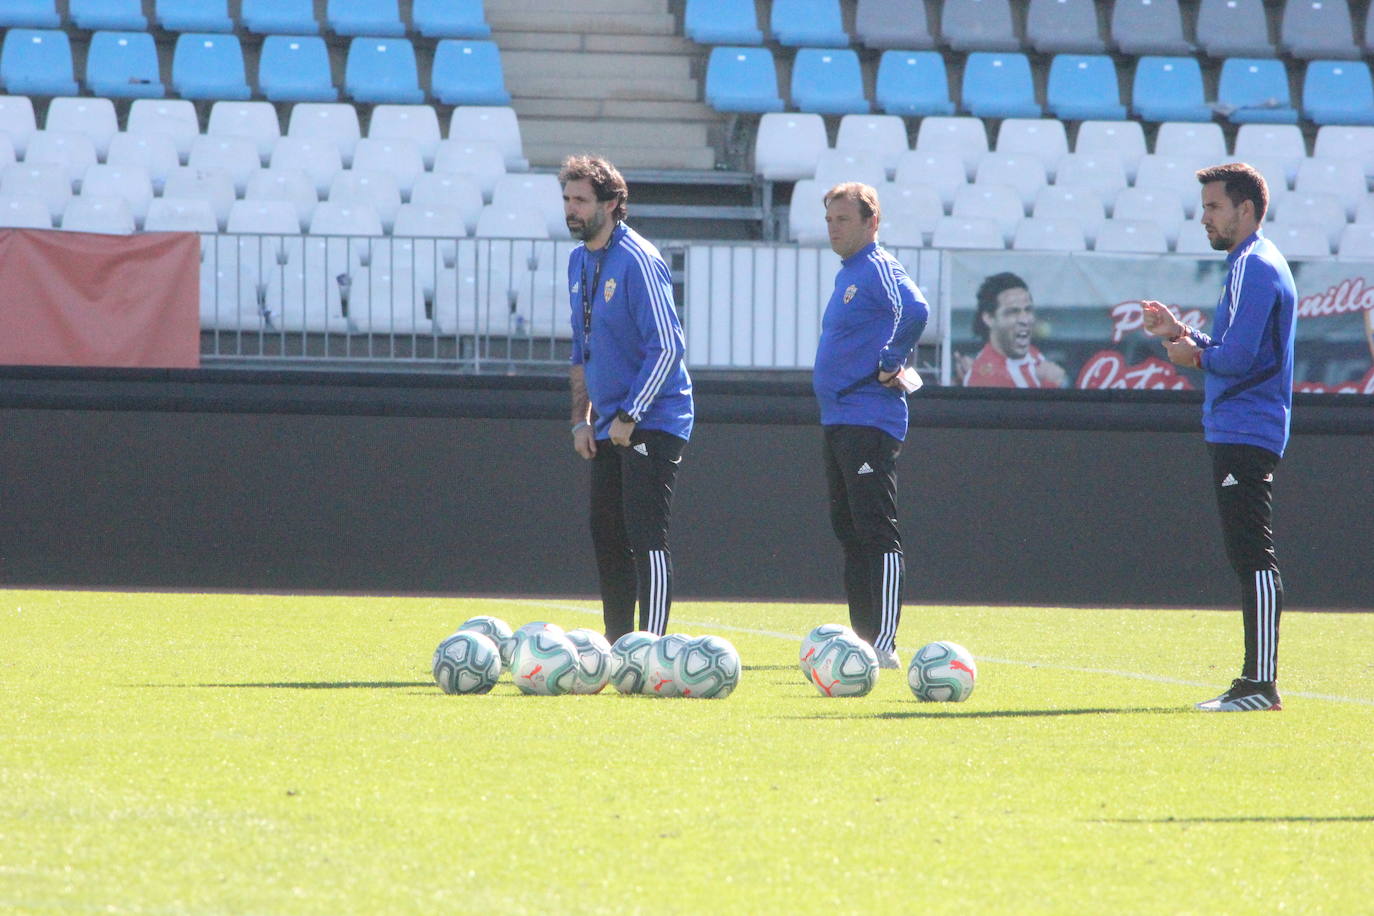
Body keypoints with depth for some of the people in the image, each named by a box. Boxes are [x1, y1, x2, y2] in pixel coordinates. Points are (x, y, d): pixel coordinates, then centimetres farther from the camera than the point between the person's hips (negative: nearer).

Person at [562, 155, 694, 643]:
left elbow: (668, 347, -19)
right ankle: (616, 644, 18)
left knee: (645, 535, -13)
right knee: (606, 534, 10)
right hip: (609, 426, 9)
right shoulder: (579, 261, 11)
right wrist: (582, 419, 12)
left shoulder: (638, 261, -16)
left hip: (652, 423, -9)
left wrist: (628, 416, -18)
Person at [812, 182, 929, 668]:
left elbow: (914, 310, -31)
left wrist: (891, 365, -20)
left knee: (877, 535, -12)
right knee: (850, 532, 13)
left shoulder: (878, 269, -12)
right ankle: (864, 637, 17)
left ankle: (884, 644, -15)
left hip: (869, 422, -11)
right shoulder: (847, 273, 17)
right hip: (837, 421, 11)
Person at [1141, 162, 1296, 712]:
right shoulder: (1251, 263, 20)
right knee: (1250, 560, 12)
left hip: (1245, 434, -11)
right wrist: (1179, 333, 12)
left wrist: (1195, 355, -4)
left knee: (1253, 558, -12)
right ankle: (1254, 684, 15)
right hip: (1238, 433, 11)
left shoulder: (1255, 267, -13)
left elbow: (1237, 357, -22)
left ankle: (1262, 684, -15)